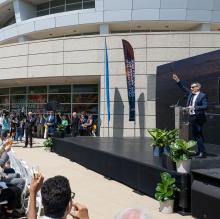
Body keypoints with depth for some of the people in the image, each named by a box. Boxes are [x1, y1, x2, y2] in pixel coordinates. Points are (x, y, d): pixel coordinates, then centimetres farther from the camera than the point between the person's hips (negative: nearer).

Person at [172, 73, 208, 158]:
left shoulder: (203, 95, -8)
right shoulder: (190, 94, 12)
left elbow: (205, 106, -15)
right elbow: (183, 88, 19)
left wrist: (194, 107, -19)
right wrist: (177, 80, 11)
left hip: (199, 118, -8)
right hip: (192, 117, 8)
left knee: (199, 135, -9)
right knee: (195, 135, 12)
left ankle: (202, 152, -4)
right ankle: (199, 151, 21)